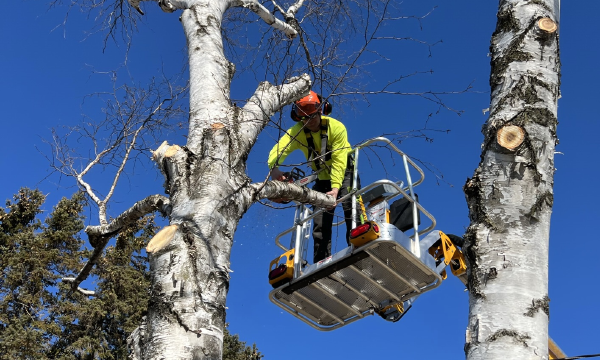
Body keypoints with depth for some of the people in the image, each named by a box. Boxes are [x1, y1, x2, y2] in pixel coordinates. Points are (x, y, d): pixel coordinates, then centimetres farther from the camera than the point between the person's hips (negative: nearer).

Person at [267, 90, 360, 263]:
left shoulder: (336, 127, -24)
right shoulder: (296, 132, -16)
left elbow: (339, 161, -29)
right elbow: (278, 149, -33)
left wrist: (336, 188, -41)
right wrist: (274, 167, -55)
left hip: (345, 173, -4)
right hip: (322, 178, 4)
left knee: (350, 209, -25)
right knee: (320, 222, -2)